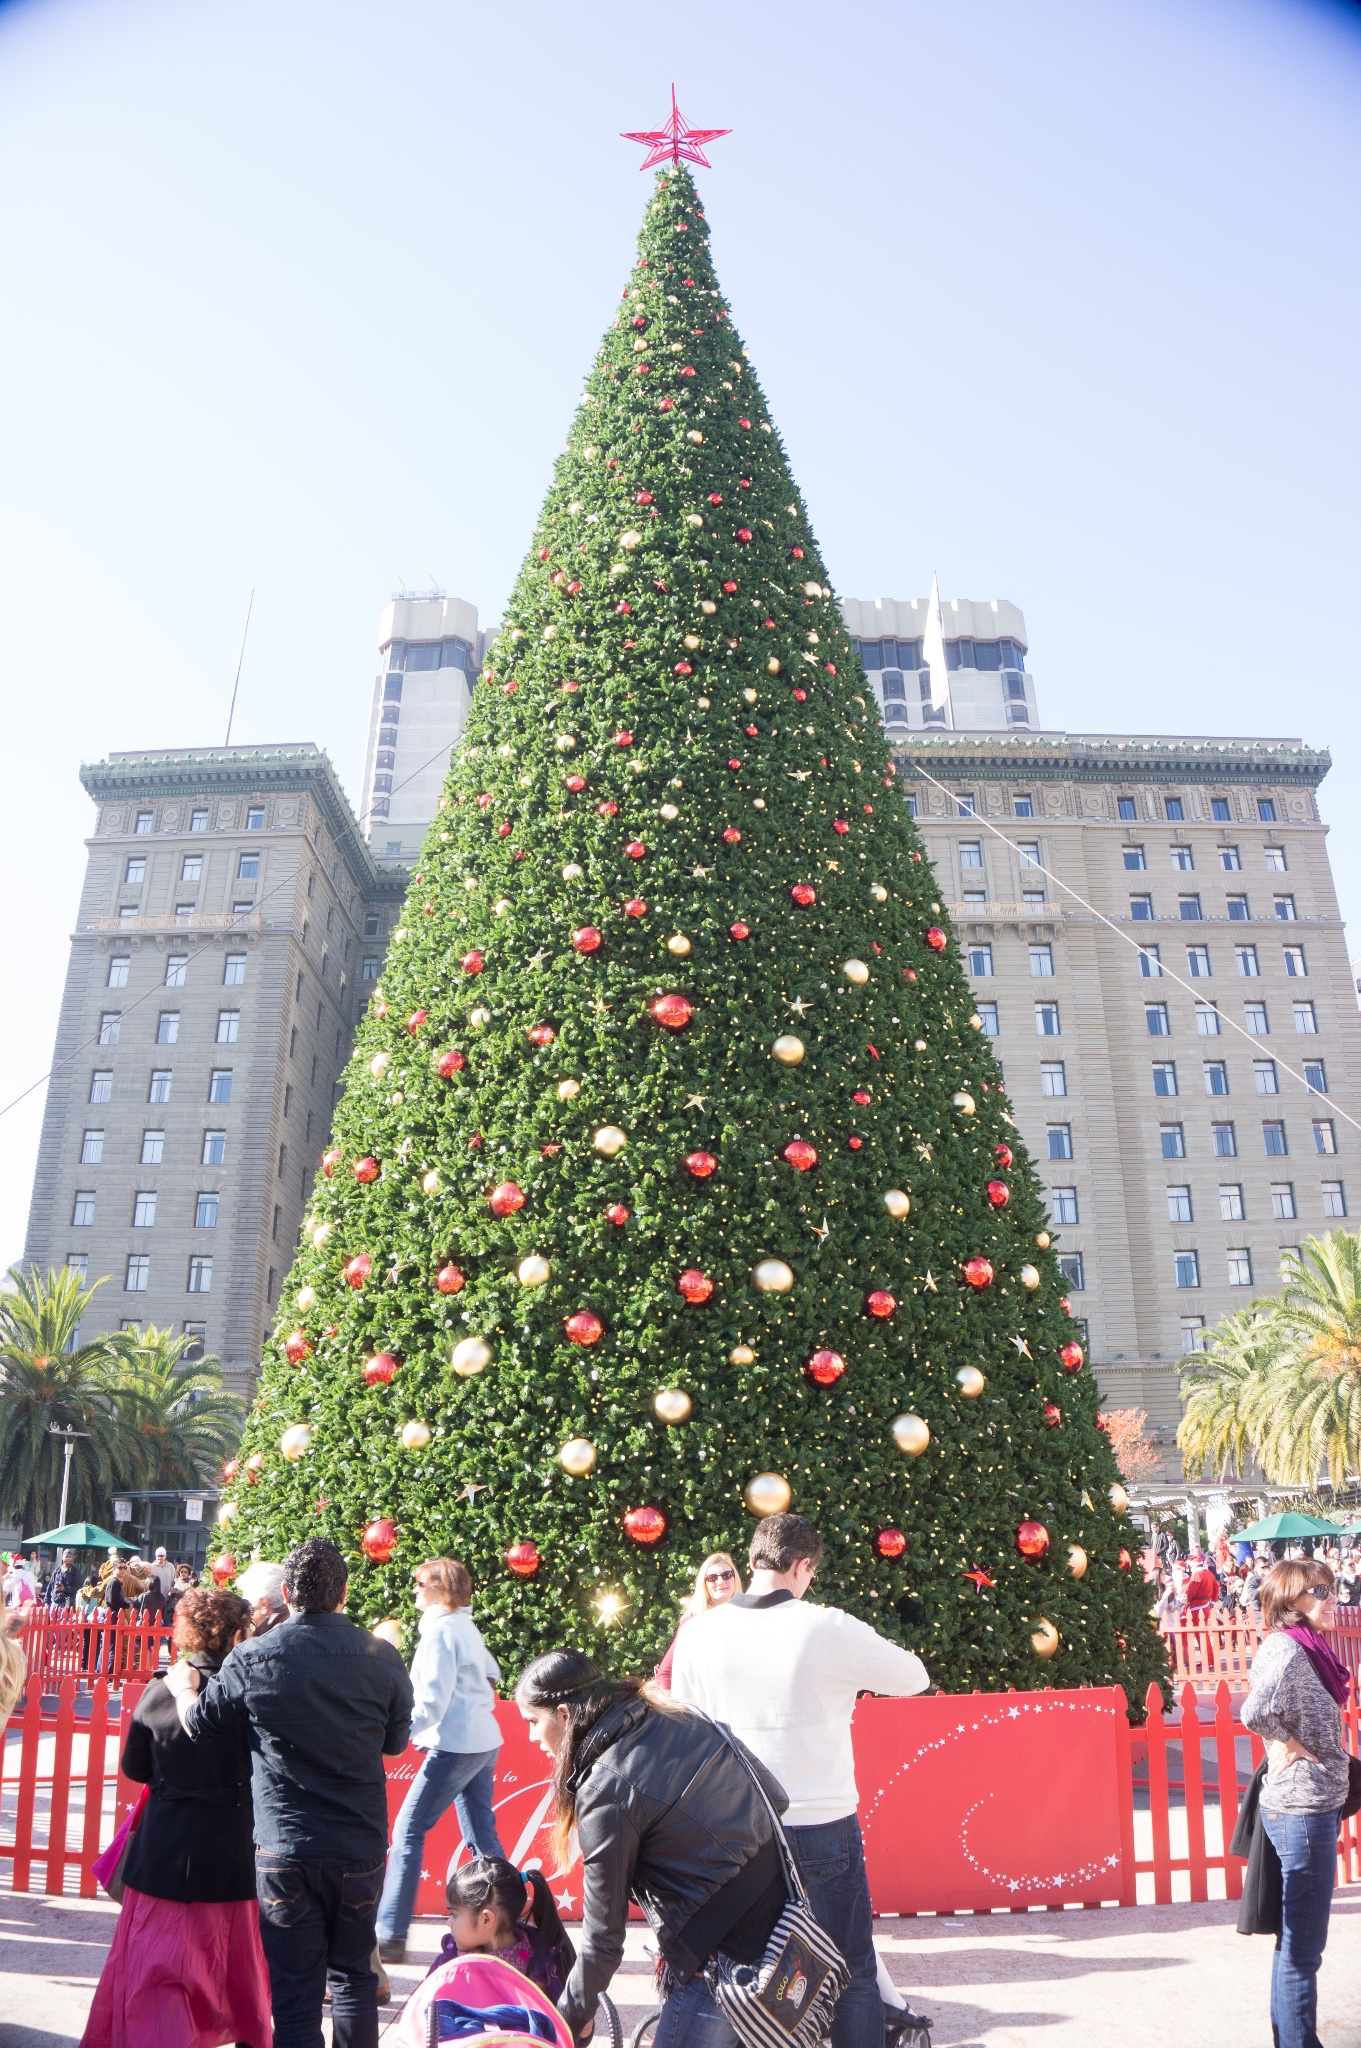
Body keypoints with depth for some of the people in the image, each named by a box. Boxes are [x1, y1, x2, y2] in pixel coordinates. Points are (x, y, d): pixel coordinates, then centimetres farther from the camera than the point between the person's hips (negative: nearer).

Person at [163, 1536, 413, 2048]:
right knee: (353, 1976, 21)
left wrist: (183, 1686, 26)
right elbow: (395, 1741, 5)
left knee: (295, 1994, 9)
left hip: (285, 1849, -2)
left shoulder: (253, 1660, -12)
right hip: (362, 1848, 2)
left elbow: (198, 1722, 5)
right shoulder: (382, 1657, -9)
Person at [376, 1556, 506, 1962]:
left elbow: (432, 1699, -18)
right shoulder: (466, 1626, 13)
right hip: (484, 1742, 9)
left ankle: (390, 1935, 2)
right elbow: (491, 1674, 22)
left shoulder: (440, 1629, -13)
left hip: (456, 1745, -9)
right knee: (482, 1836, 12)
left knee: (408, 1831, -1)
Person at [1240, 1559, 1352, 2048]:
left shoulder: (1307, 1647, 8)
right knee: (1303, 1948, 1)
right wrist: (1289, 1745, -18)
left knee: (1297, 1939, 21)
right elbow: (1256, 1713, -36)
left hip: (1312, 1806, 10)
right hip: (1303, 1809, -10)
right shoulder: (1287, 1648, -21)